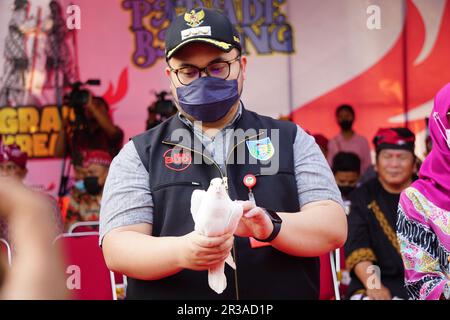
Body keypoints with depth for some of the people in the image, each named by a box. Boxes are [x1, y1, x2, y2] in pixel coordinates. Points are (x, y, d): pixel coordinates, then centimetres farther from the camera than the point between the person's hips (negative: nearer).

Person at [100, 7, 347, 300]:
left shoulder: (292, 140, 9)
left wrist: (271, 226, -18)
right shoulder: (138, 154, 6)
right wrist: (181, 251, -22)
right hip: (174, 295, 1)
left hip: (283, 291, 0)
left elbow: (333, 227, 0)